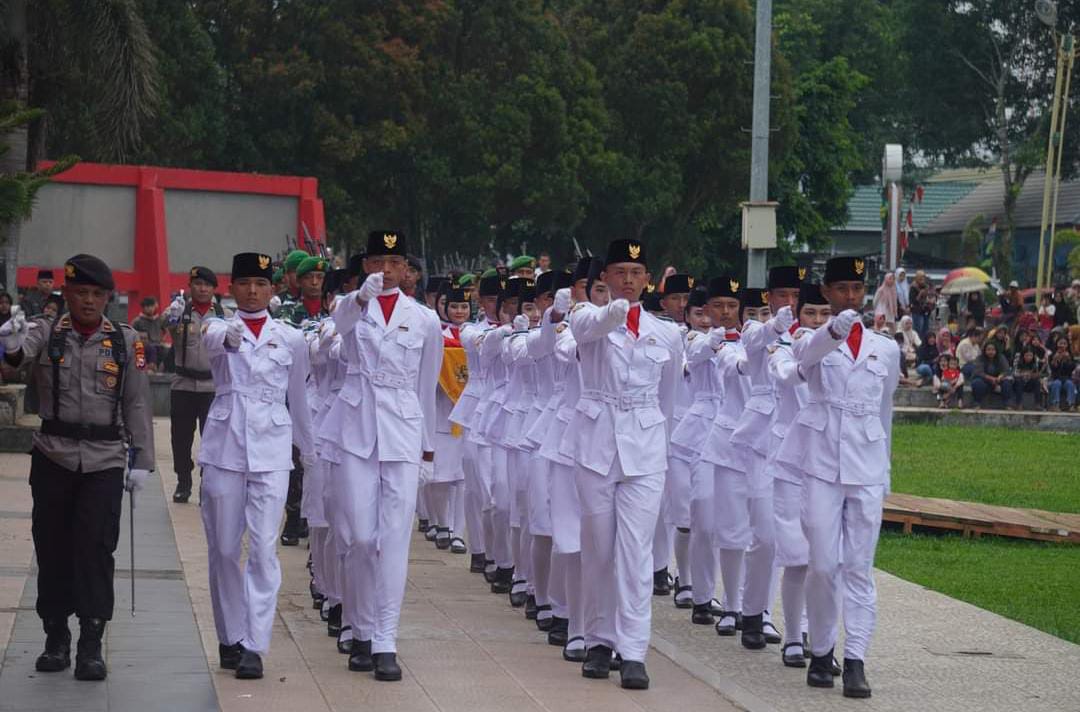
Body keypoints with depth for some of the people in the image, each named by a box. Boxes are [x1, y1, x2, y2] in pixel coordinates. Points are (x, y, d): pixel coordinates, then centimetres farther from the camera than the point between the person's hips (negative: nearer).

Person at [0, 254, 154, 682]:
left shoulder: (125, 341, 3)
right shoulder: (45, 335, 2)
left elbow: (137, 403, 4)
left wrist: (142, 460, -1)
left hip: (104, 461, -1)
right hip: (53, 457, 1)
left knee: (96, 548, -6)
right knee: (52, 547, 6)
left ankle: (91, 646, -2)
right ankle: (55, 638, 17)